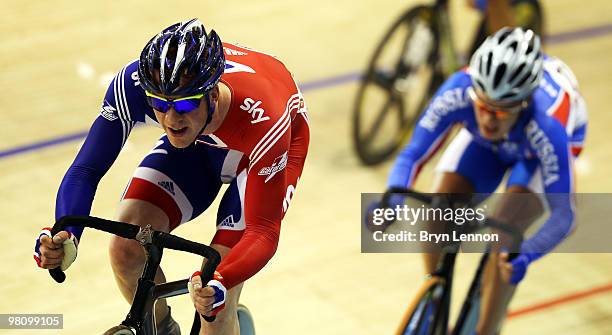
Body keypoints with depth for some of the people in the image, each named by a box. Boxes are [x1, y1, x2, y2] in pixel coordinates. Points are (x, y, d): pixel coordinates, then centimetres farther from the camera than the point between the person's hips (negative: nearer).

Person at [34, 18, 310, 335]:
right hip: (199, 139, 3)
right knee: (126, 249, -18)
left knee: (214, 304, -17)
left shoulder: (263, 121, -42)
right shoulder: (134, 83, -35)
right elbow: (85, 170, -30)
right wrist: (64, 237, -51)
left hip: (259, 151, -3)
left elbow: (263, 231, -38)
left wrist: (218, 285, -58)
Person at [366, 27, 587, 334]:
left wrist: (525, 256, -56)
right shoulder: (458, 92, -39)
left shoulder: (547, 126, -44)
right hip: (487, 145, 3)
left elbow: (563, 213, -38)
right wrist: (390, 201, -51)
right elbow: (412, 154, -31)